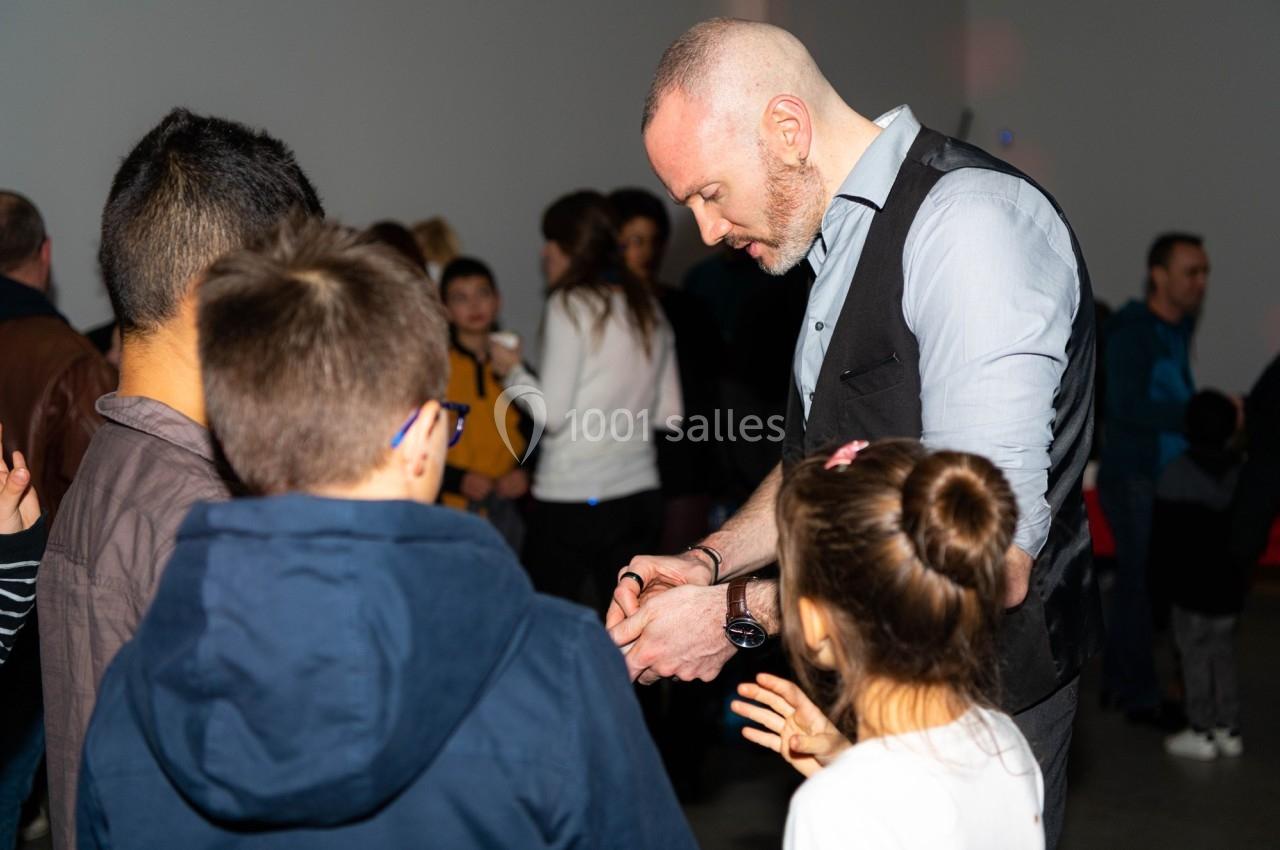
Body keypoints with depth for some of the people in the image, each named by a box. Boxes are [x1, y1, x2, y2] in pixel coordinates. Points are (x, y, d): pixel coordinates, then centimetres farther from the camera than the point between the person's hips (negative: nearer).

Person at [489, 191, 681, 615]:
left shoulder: (570, 305, -8)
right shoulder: (647, 308, 10)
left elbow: (552, 413, -11)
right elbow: (668, 413, 14)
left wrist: (513, 371, 4)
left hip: (571, 500, -6)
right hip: (639, 493, 6)